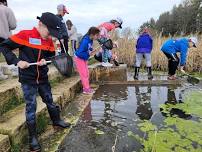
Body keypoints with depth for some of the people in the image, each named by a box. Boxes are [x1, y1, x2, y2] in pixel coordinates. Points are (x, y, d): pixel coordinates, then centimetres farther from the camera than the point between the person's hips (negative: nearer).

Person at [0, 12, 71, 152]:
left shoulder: (49, 40, 0)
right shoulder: (24, 35, -15)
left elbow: (52, 55, 11)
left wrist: (45, 60, -12)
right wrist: (17, 61, -20)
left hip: (43, 77, 5)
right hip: (28, 79, -5)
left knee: (50, 101, 18)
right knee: (31, 107, 2)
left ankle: (56, 121, 41)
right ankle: (33, 137, 18)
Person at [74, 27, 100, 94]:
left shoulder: (90, 40, -6)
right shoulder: (85, 41, -31)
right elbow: (80, 53, -30)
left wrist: (92, 51, -10)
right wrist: (88, 53, -34)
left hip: (84, 59, 9)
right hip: (79, 58, -9)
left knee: (87, 73, 11)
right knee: (84, 74, -4)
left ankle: (87, 87, 22)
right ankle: (86, 89, 6)